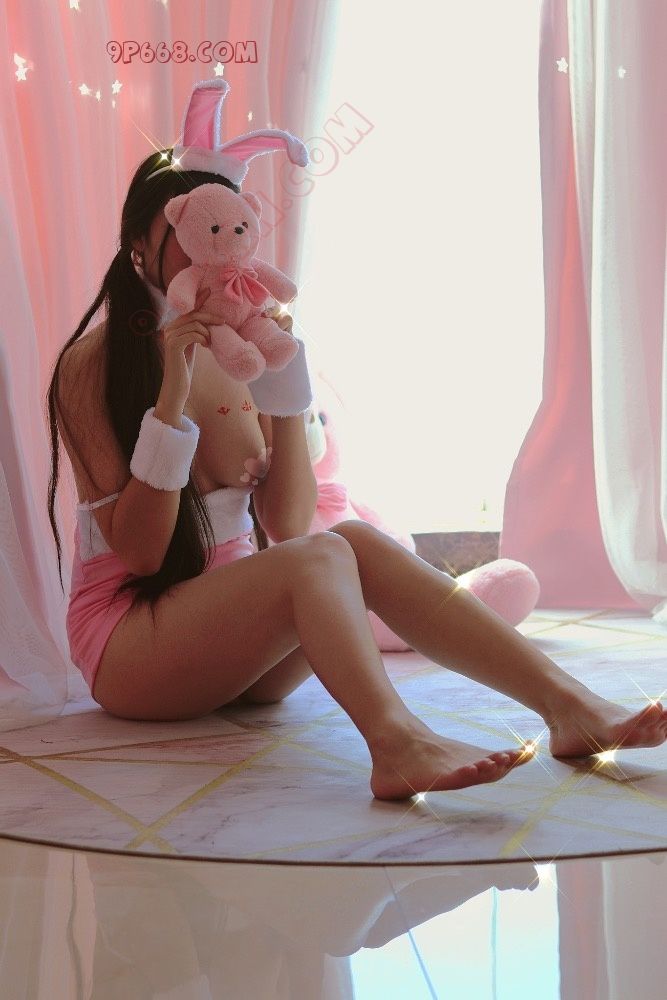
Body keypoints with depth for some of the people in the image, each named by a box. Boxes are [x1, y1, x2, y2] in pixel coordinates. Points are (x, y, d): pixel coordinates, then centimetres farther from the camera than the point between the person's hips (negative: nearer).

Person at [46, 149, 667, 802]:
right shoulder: (94, 363, -7)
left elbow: (286, 525, -1)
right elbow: (140, 552, -15)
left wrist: (285, 388, -10)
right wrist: (171, 398, -22)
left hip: (231, 616, 5)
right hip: (127, 638, -5)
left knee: (358, 542, -23)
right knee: (318, 558, -30)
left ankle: (570, 706, -33)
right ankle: (396, 744, -57)